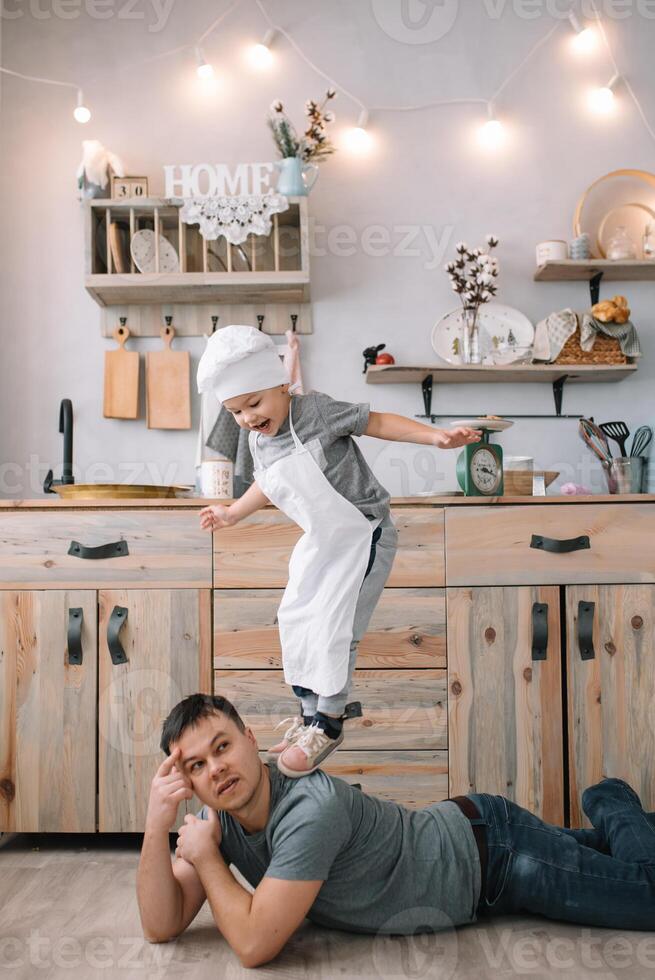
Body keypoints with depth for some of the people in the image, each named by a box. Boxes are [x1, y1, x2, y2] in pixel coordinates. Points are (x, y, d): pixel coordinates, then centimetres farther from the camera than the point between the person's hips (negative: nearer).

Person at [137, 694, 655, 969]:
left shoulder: (312, 808, -38)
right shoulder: (220, 816, -13)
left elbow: (255, 944, -39)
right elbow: (162, 926, -14)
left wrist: (205, 857, -26)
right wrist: (157, 825, -29)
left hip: (491, 850, -7)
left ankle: (613, 808, 28)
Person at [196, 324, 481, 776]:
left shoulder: (316, 409, -19)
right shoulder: (259, 442, 1)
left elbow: (376, 421, -15)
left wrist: (436, 436, -23)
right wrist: (233, 513, 29)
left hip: (364, 535, -8)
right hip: (321, 542, 8)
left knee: (331, 625, -11)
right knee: (295, 619, 12)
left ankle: (328, 723, 9)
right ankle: (313, 708, 31)